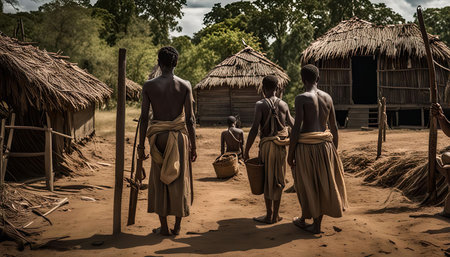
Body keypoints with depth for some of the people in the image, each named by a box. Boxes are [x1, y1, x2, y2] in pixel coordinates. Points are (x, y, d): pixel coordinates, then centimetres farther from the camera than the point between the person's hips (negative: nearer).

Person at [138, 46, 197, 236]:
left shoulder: (149, 86, -2)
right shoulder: (185, 86, -3)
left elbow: (143, 117, -2)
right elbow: (190, 119, -4)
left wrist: (141, 145, 6)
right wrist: (193, 146, 4)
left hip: (158, 136, 0)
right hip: (179, 135, 0)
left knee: (159, 180, 11)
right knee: (179, 180, 10)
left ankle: (164, 226, 16)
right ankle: (177, 225, 17)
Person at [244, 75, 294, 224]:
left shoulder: (261, 105, -11)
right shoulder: (284, 105, 3)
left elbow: (254, 129, -16)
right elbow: (292, 124, 18)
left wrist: (246, 151, -11)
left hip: (267, 145, -4)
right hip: (281, 146, 4)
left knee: (267, 180, 7)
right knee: (278, 180, 11)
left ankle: (269, 215, 13)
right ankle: (275, 215, 19)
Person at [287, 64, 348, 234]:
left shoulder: (301, 98, -11)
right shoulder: (328, 98, 5)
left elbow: (297, 127, -15)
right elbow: (334, 127, 8)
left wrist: (290, 153, -8)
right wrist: (335, 151, 17)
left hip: (306, 145, -5)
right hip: (324, 145, 5)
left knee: (306, 184, 12)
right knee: (322, 184, 13)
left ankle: (304, 219, 29)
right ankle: (316, 224, 20)